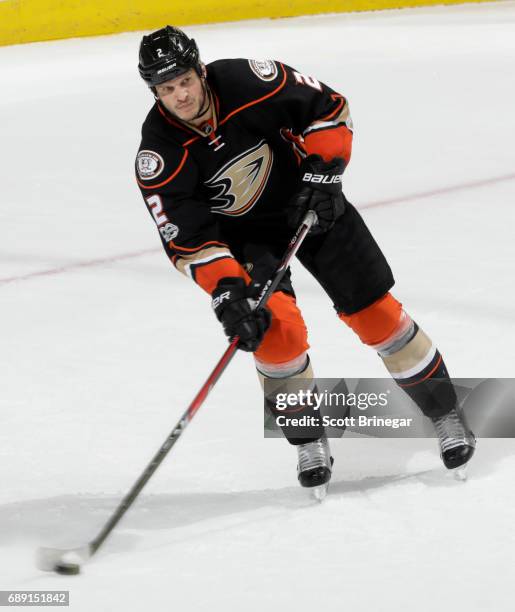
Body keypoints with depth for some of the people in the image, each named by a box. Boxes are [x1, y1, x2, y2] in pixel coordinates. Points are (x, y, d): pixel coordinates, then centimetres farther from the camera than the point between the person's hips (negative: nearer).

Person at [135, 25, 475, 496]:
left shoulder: (248, 82, -27)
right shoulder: (160, 154, -24)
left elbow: (328, 108, -12)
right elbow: (187, 240, -22)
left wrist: (324, 172, -21)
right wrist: (226, 293, -32)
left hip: (310, 203, 0)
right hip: (243, 232, 0)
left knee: (374, 310, 0)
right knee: (276, 328, -21)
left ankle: (444, 413, 16)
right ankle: (309, 441, 0)